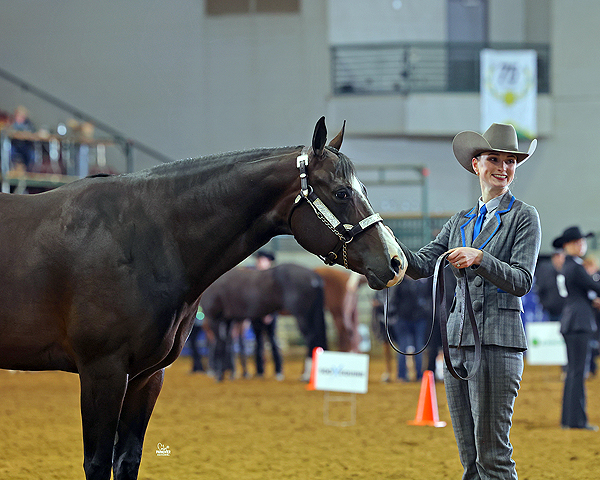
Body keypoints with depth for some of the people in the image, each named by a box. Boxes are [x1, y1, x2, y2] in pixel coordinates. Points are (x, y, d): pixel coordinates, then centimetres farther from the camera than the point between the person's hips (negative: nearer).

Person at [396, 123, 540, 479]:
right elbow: (422, 266, 8)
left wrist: (479, 258, -25)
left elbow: (522, 281, -9)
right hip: (457, 342, 6)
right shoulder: (461, 222, 18)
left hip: (497, 341, -6)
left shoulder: (524, 217, 1)